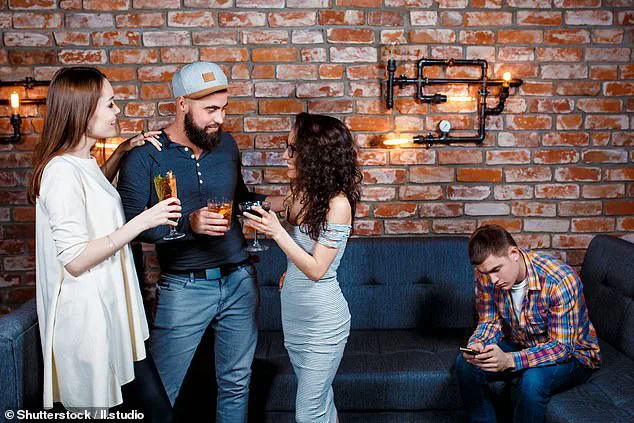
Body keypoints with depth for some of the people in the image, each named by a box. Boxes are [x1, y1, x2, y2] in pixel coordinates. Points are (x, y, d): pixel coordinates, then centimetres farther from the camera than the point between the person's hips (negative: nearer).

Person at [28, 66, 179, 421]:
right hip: (88, 315, -9)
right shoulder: (62, 171, -19)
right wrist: (143, 221, -23)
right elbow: (75, 259, -22)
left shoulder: (84, 162, 10)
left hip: (113, 307, 9)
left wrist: (121, 152, 19)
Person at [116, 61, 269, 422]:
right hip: (184, 288, -4)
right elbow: (130, 225, -13)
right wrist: (188, 224, -25)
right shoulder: (145, 157, -9)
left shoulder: (226, 143, 5)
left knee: (236, 385, 16)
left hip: (239, 281, 4)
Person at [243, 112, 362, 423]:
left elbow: (316, 269, -21)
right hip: (293, 313, 7)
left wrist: (277, 233, -28)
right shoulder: (301, 193, 2)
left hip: (322, 320, -7)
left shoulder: (337, 203, -20)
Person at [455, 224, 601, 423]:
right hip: (521, 345, 5)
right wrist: (476, 343, -26)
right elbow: (490, 321, -1)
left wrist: (510, 360, -44)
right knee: (465, 363, -16)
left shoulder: (560, 280, -32)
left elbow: (562, 346, -30)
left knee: (533, 380, -35)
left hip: (571, 353, -5)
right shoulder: (486, 275, -15)